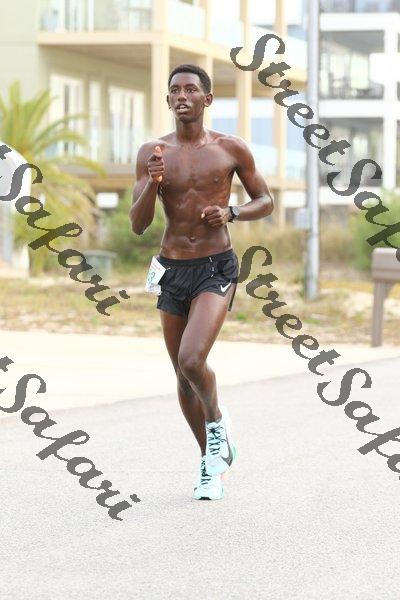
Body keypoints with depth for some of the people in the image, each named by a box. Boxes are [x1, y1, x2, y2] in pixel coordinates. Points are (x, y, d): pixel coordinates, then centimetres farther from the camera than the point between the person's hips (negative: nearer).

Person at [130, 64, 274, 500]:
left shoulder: (231, 149, -1)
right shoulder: (152, 153, 2)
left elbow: (266, 202, 10)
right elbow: (138, 225, -2)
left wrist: (231, 213, -10)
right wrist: (153, 181, -19)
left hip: (216, 268, -3)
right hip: (172, 270, 3)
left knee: (192, 360, -23)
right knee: (183, 377, 11)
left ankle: (217, 420, 9)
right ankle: (211, 462, 30)